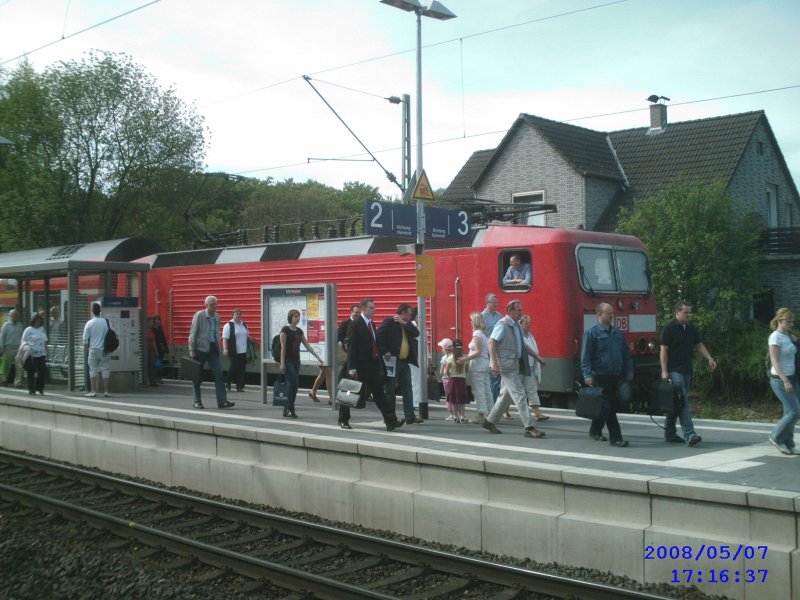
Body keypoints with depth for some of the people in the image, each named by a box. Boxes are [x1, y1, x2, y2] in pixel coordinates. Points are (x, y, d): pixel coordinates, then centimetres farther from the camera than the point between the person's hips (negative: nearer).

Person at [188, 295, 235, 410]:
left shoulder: (217, 317, 11)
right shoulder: (199, 315, -4)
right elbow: (193, 333, -6)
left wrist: (218, 348, 14)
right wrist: (191, 350, -11)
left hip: (213, 349, 5)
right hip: (201, 348, -4)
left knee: (219, 374, -6)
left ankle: (222, 401, -8)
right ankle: (197, 401, 14)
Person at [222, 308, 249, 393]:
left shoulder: (244, 325, 17)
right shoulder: (228, 325, -3)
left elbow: (247, 337, 25)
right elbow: (225, 338, -9)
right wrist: (225, 349, -19)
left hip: (243, 351, 6)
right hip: (233, 351, -6)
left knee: (242, 369, 2)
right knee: (234, 367, -7)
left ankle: (240, 386, 6)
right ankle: (228, 382, 16)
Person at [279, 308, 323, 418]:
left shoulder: (299, 331, 12)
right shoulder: (285, 330, -8)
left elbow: (307, 345, 13)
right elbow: (283, 347, -11)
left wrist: (317, 356, 9)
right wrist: (282, 363, -15)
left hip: (296, 360, 7)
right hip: (288, 360, -7)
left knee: (294, 385, 5)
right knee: (294, 383, -15)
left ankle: (287, 410, 11)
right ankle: (290, 409, -9)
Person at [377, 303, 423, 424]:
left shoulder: (407, 325, 15)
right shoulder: (389, 322, -8)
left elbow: (416, 333, 1)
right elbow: (379, 336, -16)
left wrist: (405, 323, -7)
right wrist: (385, 352, -20)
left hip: (404, 362, 8)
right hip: (392, 361, -8)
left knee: (407, 390, 8)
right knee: (390, 390, 0)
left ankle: (410, 416, 11)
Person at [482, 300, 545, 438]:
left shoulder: (516, 325, 15)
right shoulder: (502, 325, -12)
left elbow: (522, 345, 26)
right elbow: (491, 342, -19)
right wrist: (494, 363, -25)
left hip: (514, 365, 9)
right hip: (506, 364, -9)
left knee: (506, 395, 15)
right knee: (519, 394, -11)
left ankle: (490, 422, 26)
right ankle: (529, 428, -11)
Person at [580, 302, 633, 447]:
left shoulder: (617, 333, 14)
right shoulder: (591, 333, -5)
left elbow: (626, 354, 20)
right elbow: (585, 356, -9)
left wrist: (629, 370, 11)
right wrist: (587, 375, -16)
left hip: (616, 377, 7)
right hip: (601, 377, -7)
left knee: (612, 406, 12)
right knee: (607, 407, -7)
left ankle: (595, 431, 28)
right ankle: (616, 437, -4)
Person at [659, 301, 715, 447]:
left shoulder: (691, 328, 14)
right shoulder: (669, 328, -8)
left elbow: (699, 345, 20)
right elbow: (664, 350, -10)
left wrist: (709, 358, 4)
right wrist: (664, 371, -15)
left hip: (687, 371, 7)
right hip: (674, 371, -7)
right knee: (682, 402, -14)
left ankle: (669, 434, 21)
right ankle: (689, 434, -20)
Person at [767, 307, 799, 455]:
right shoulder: (775, 337, -13)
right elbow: (774, 361, -20)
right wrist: (785, 381, -28)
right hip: (780, 380, -8)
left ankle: (788, 445, 15)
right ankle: (776, 437, 6)